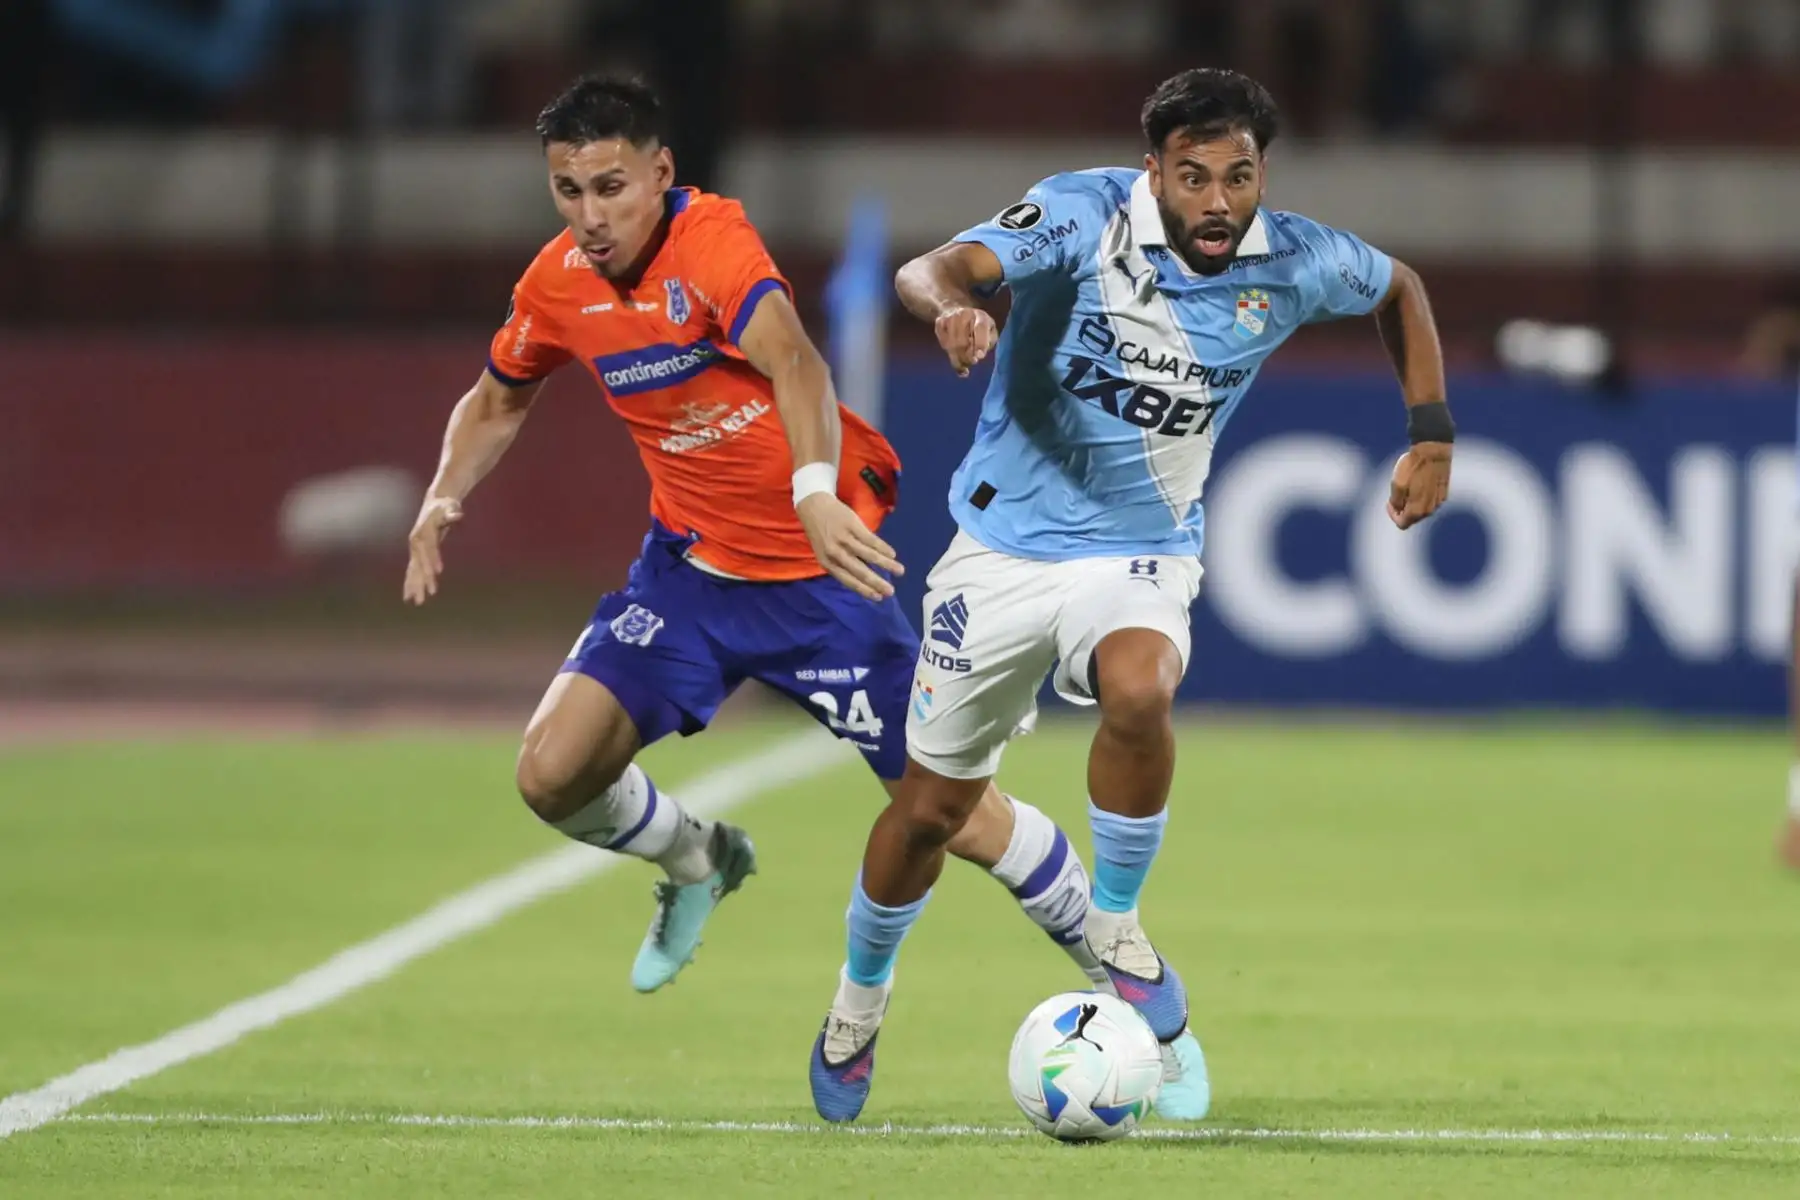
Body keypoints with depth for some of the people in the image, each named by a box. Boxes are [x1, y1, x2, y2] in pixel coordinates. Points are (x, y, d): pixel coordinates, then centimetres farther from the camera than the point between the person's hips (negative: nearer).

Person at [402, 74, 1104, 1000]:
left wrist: (816, 491, -63)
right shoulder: (557, 284, -4)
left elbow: (790, 359, -44)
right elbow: (497, 402, 16)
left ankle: (1117, 966, 20)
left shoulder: (711, 242, -25)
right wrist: (443, 499, -4)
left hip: (819, 571, -5)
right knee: (553, 774, -12)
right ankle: (696, 862, 21)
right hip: (688, 568, 5)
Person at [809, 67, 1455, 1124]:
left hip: (1144, 553, 1)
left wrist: (1432, 434, 5)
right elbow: (935, 269, -34)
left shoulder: (1294, 265, -9)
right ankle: (861, 1002, 36)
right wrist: (951, 304, -58)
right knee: (932, 808, 8)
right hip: (1008, 541, -1)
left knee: (1139, 692, -34)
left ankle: (1115, 926, -11)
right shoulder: (1085, 217, -19)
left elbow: (1400, 290, 13)